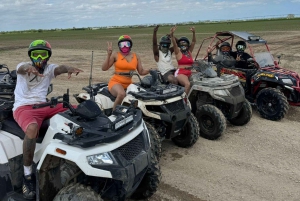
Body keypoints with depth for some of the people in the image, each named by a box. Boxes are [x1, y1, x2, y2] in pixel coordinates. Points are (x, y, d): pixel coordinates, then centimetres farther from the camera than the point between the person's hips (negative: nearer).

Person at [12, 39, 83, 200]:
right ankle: (28, 175, -22)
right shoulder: (23, 67, 4)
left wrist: (69, 68, -40)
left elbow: (60, 68, -13)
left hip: (44, 105, 5)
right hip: (23, 107, -4)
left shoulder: (50, 69, 11)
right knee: (32, 128, -39)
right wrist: (30, 67, -50)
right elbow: (22, 67, -23)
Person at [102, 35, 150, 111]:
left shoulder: (136, 56, 10)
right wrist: (109, 55, -14)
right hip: (116, 82, -4)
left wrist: (150, 70, -9)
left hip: (129, 84, 4)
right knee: (122, 94, -36)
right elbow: (104, 68, -5)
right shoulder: (116, 55, 0)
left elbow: (141, 72, 10)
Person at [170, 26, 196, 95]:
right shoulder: (178, 52, 4)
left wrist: (193, 32, -3)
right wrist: (172, 34, -27)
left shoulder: (189, 51, 17)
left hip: (190, 73, 7)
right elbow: (174, 43, -12)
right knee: (188, 84, -33)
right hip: (180, 73, -7)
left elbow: (194, 42, 12)